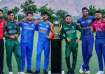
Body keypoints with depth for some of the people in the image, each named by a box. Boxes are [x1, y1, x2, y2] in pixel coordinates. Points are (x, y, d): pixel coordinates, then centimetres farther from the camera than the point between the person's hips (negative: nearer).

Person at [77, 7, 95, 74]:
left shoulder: (91, 18, 0)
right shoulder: (80, 20, 2)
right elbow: (79, 28, 11)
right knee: (84, 54, 5)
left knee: (89, 53, -13)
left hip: (90, 37, -1)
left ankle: (83, 66, 2)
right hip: (84, 38, 1)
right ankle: (87, 68, 19)